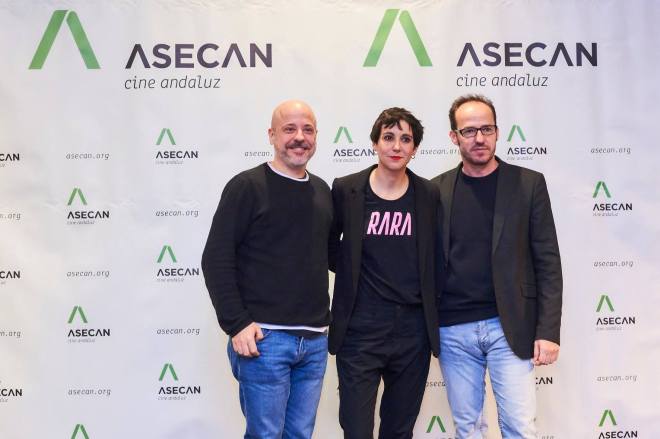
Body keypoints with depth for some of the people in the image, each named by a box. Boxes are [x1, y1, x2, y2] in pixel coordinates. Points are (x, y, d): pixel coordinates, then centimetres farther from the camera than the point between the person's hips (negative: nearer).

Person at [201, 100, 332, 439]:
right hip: (264, 338, -5)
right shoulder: (247, 186, -6)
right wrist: (236, 324, -15)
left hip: (315, 340, 6)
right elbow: (216, 259, -9)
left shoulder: (322, 191, 13)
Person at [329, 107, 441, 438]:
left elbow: (434, 257, 12)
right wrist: (352, 274, 7)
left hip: (413, 333, 2)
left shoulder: (428, 195, 3)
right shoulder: (346, 190, -2)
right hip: (359, 333, -2)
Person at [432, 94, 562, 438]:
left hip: (509, 326, -2)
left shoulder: (528, 183, 1)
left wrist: (548, 331, -7)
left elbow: (547, 262, -1)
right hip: (453, 330, 2)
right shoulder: (437, 189, 6)